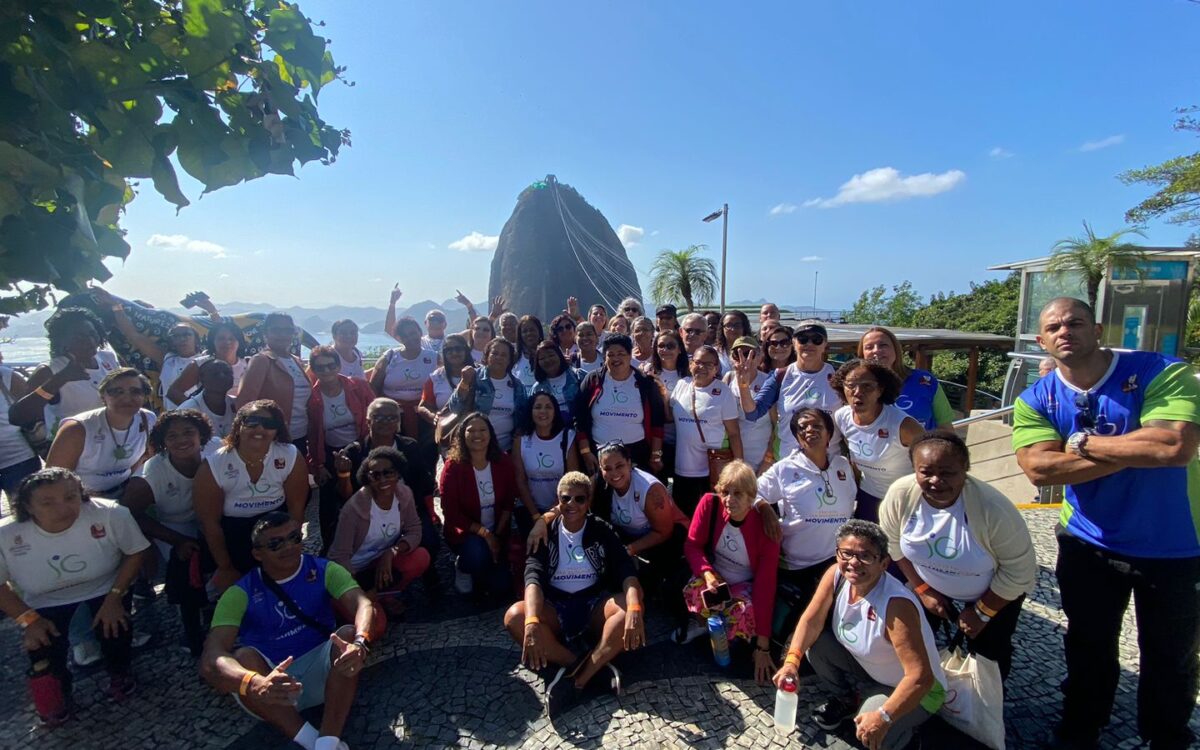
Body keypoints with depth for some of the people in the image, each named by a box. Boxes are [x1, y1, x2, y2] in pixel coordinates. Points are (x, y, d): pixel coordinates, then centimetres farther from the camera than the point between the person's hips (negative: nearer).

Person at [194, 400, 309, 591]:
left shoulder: (291, 457, -20)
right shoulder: (213, 467, -21)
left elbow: (296, 507, -9)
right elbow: (209, 523, -11)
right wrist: (225, 568, -5)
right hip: (229, 531, -1)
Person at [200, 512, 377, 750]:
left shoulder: (324, 570, -6)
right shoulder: (240, 593, -8)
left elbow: (364, 605, -22)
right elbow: (211, 658, -23)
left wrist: (359, 643, -46)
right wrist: (256, 684, -45)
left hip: (322, 673, 0)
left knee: (349, 635, -29)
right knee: (243, 657, -30)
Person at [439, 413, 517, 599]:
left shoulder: (503, 461, -9)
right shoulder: (453, 466, -18)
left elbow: (508, 503, 0)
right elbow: (451, 512, -17)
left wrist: (497, 535, -8)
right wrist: (484, 533, -22)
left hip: (496, 533, 3)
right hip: (465, 532, -3)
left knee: (500, 588, -5)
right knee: (478, 553, -36)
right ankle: (462, 567, 3)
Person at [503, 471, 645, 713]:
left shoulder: (601, 530, 0)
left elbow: (626, 569, -13)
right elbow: (533, 576, -16)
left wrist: (634, 608, -35)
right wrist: (532, 621, -36)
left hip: (594, 604, 0)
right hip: (555, 608, 0)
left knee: (631, 606, -29)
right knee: (514, 617, -29)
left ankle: (577, 680, -29)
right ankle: (598, 669, -26)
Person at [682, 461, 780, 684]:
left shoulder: (765, 526, -23)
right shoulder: (709, 504, -18)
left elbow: (765, 584, -22)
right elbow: (692, 545, -8)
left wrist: (763, 646, -21)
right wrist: (706, 572, -31)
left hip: (746, 587, -1)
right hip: (715, 578, 1)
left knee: (744, 616, -33)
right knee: (693, 592, -33)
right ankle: (703, 625, 0)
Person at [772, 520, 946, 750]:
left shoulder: (897, 605, -36)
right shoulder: (836, 575, -19)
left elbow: (921, 676, -37)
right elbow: (812, 620, -13)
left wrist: (884, 716, -44)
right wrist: (792, 661, -26)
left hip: (914, 688, -6)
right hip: (867, 666, 6)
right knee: (814, 643, -13)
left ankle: (902, 726, 8)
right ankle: (847, 700, 15)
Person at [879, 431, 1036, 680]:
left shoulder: (994, 509, -37)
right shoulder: (900, 494, -29)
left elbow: (1019, 569, -22)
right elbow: (893, 543, -9)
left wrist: (982, 612, -13)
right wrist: (922, 589, -7)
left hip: (995, 593, -2)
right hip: (931, 587, 3)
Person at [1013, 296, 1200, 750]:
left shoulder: (1159, 373, -16)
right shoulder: (1035, 401, -9)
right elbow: (1039, 469, -22)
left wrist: (1081, 442, -21)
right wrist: (1138, 450, -24)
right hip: (1088, 544, 2)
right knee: (1088, 648, 18)